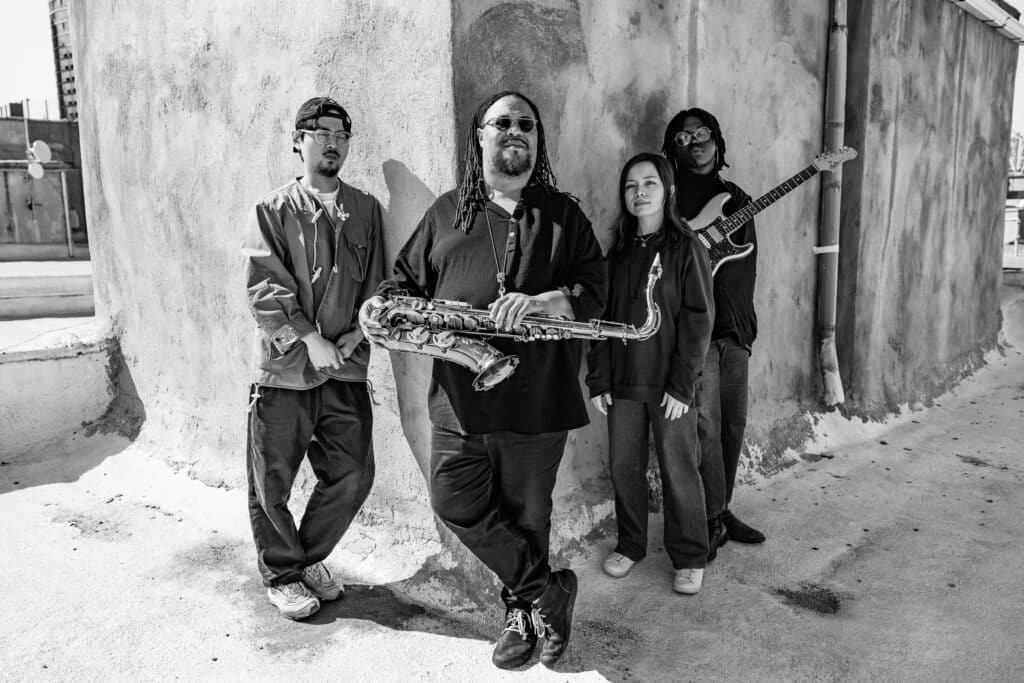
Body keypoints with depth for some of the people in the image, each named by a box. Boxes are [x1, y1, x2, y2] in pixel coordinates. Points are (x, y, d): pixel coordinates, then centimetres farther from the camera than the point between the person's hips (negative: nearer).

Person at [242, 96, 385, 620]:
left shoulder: (365, 210, 11)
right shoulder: (272, 211, 1)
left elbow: (375, 286, 9)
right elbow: (265, 288, -9)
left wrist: (356, 332, -7)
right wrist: (309, 339, -17)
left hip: (346, 368, 3)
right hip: (284, 368, -3)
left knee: (352, 477, 7)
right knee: (272, 482, 6)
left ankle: (309, 558, 31)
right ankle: (281, 576, 28)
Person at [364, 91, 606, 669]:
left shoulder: (563, 215, 6)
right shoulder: (448, 212, 13)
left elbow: (595, 291, -2)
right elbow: (408, 277, 17)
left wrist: (538, 301, -21)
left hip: (536, 399, -2)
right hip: (458, 397, 3)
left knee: (526, 515, 9)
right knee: (457, 504, 1)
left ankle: (523, 611, 33)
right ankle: (548, 590, 19)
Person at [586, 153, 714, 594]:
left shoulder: (686, 248, -5)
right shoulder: (618, 252, 8)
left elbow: (698, 319, -9)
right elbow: (601, 319, 8)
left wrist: (682, 385, -14)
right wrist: (598, 380, 2)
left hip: (670, 384, -4)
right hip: (622, 383, 4)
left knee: (678, 470, 4)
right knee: (623, 466, 11)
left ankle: (689, 558, 21)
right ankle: (629, 545, 30)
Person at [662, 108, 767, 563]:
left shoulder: (737, 199, 18)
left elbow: (746, 268, 18)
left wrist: (746, 324, 10)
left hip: (734, 326, 6)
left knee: (733, 422, 10)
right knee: (705, 422, -11)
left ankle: (721, 511, 24)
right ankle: (712, 520, 1)